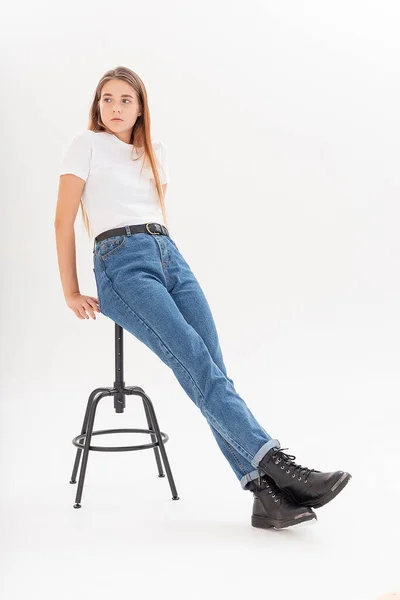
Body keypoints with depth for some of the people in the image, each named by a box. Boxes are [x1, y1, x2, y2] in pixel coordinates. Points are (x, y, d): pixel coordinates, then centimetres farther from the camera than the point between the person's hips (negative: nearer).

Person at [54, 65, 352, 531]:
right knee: (197, 363, -23)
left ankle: (266, 494, -23)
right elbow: (64, 220, 4)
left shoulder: (156, 152, 23)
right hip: (121, 263, -4)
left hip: (170, 256, 5)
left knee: (213, 365, -15)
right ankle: (278, 465, -32)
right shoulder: (87, 144, 8)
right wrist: (70, 293, 2)